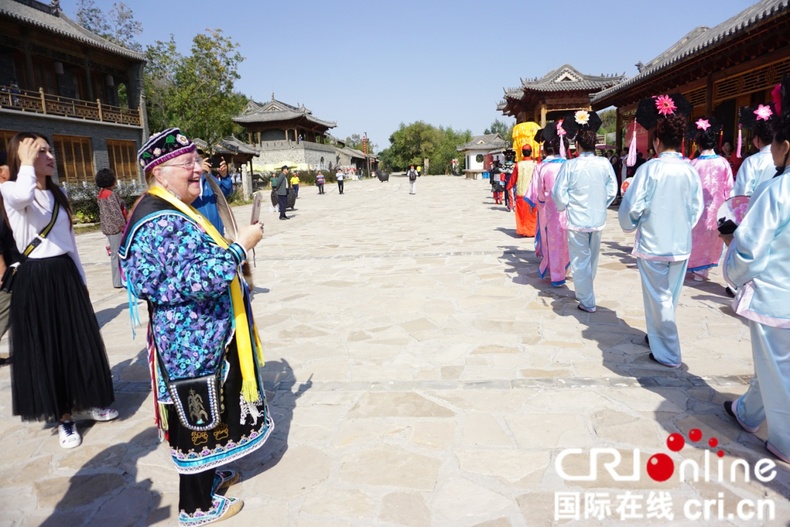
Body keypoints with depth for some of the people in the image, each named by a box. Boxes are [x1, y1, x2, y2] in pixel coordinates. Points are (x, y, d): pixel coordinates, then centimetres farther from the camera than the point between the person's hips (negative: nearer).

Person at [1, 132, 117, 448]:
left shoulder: (57, 193, 11)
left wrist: (81, 279, 16)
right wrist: (27, 163, -21)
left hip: (65, 275, 6)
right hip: (35, 280, -6)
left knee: (80, 344, 12)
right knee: (47, 349, 4)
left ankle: (82, 405, 30)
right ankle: (63, 417, 18)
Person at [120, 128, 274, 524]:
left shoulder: (171, 212, 10)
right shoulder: (162, 223, -25)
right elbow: (199, 279, -32)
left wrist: (234, 250, 18)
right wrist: (240, 246, -22)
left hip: (199, 336, 10)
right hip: (195, 343, -10)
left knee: (205, 414, 23)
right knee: (199, 417, 5)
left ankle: (206, 476, 43)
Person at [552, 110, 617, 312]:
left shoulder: (570, 165, -15)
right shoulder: (605, 164, -6)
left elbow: (559, 194, -10)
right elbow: (612, 191, 1)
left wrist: (562, 207, 9)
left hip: (577, 220, -4)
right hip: (598, 219, 4)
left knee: (580, 261, 6)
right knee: (593, 258, 21)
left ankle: (587, 302, 11)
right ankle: (586, 293, 38)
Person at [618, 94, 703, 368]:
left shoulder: (649, 169, -15)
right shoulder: (691, 170, -4)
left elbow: (631, 208, -13)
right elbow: (696, 209, 4)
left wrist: (630, 225, 7)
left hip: (652, 244, -4)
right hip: (681, 245, 4)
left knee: (658, 299, 6)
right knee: (670, 297, 19)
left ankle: (668, 353, 13)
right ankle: (659, 336, 36)